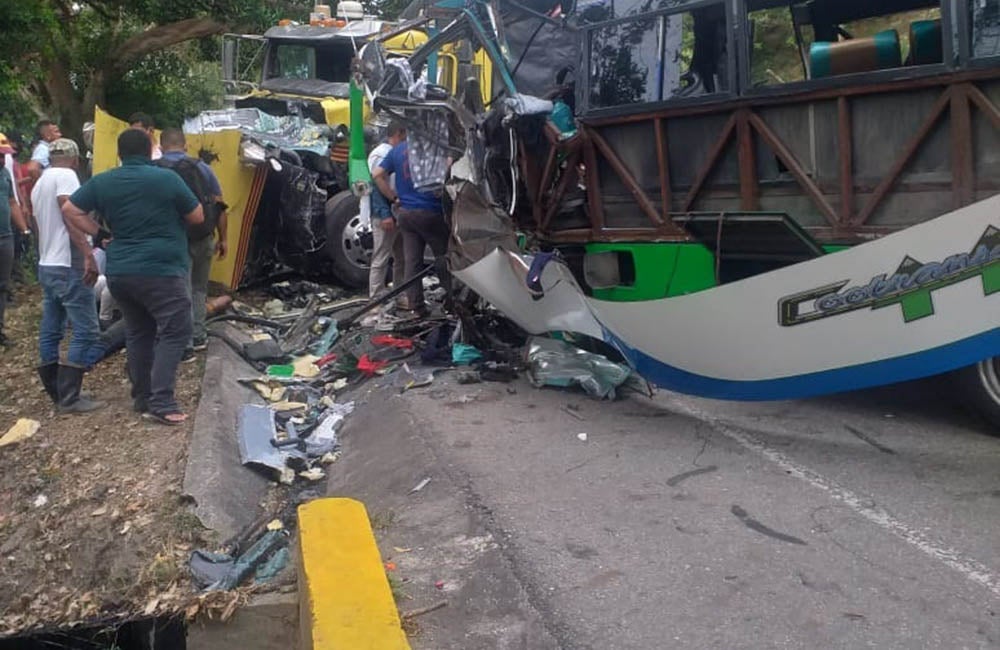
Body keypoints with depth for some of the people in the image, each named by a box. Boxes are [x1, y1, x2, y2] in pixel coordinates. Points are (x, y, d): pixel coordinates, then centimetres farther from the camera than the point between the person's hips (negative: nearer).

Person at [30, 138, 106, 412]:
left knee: (50, 331, 10)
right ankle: (69, 398, -7)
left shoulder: (39, 183, 17)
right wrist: (88, 251, -26)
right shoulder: (66, 176, -10)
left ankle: (58, 394, 17)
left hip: (46, 266, 10)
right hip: (68, 266, -10)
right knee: (86, 331, -7)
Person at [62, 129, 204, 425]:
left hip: (119, 271, 6)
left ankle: (142, 399, 23)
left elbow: (70, 210, 10)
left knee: (137, 333, 16)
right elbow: (197, 217, 1)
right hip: (161, 271, -6)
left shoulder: (102, 182, 6)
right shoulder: (167, 178, -7)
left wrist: (99, 233, 12)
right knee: (174, 332, -3)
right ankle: (161, 403, -11)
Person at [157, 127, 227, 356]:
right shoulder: (201, 168, 5)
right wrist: (222, 239, 12)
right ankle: (198, 337, 25)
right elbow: (220, 206, 5)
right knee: (198, 288, 20)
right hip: (202, 239, 2)